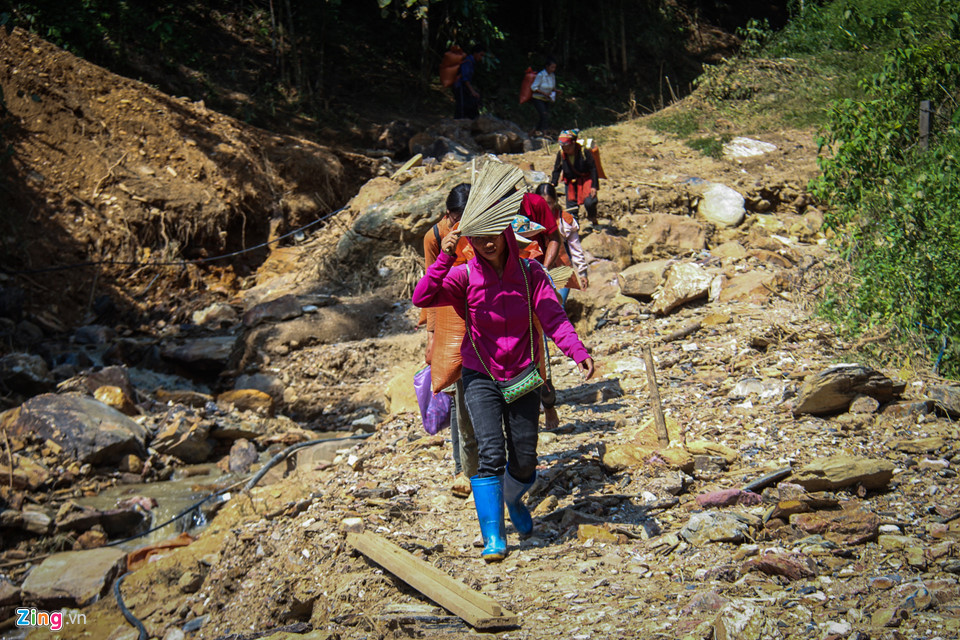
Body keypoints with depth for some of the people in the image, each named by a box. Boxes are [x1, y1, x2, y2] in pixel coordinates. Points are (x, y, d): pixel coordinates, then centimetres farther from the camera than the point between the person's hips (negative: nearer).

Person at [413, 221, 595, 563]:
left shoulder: (530, 272, -7)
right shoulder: (465, 276, -11)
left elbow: (554, 318, -14)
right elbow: (421, 298, -24)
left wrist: (579, 353, -29)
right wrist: (444, 258, -31)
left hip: (522, 376, 2)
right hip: (480, 377, -2)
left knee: (524, 458, 5)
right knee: (491, 452, -19)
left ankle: (512, 498, 41)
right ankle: (493, 538, -14)